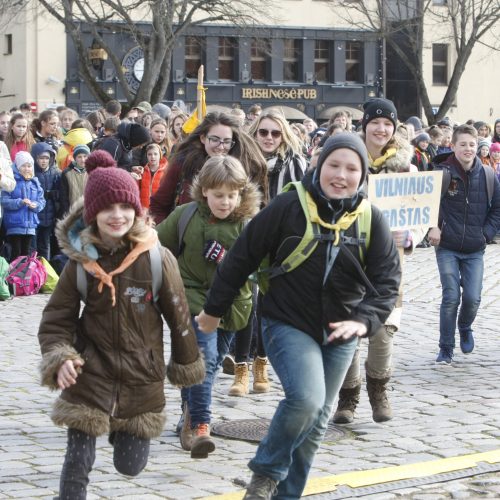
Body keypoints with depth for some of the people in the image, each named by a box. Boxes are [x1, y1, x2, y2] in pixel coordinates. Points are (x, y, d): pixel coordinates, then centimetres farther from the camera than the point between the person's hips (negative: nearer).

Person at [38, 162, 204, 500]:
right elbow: (57, 317, -1)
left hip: (142, 379, 1)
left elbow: (178, 315, 1)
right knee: (78, 462, -6)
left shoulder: (157, 259, -11)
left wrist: (187, 365, 10)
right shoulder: (81, 263, -9)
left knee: (130, 465, 12)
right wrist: (59, 358, -19)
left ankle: (125, 430, 47)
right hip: (90, 374, 0)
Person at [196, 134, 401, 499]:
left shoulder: (372, 221, -2)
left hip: (340, 334, 4)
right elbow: (242, 258, -4)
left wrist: (363, 321, -20)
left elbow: (387, 281, -1)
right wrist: (214, 309, 3)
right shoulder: (289, 207, -11)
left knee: (317, 418, 10)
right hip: (289, 325, -4)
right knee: (306, 398, -25)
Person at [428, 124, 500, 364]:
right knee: (451, 297, -7)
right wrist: (432, 228, -11)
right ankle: (446, 348, 8)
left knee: (472, 298, -3)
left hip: (475, 250, 2)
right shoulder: (442, 173, -9)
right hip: (447, 248, -2)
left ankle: (465, 328, 30)